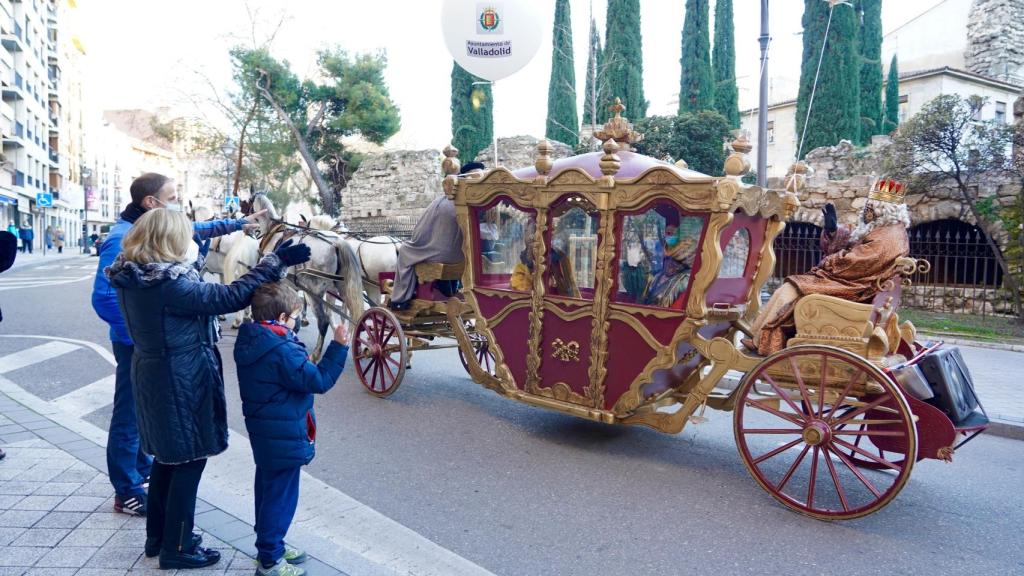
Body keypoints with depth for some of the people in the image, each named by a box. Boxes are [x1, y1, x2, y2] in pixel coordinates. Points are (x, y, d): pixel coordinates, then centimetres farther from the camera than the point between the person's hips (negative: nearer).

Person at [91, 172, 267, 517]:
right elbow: (103, 297, -25)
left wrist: (239, 223, 25)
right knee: (130, 416, 3)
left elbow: (196, 230, 23)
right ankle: (127, 493, 17)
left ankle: (142, 471, 40)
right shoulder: (122, 239, -22)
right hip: (136, 345, -9)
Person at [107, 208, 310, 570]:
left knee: (168, 455, 23)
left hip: (153, 374, 10)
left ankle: (158, 536, 37)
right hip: (181, 380, -10)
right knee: (190, 459, 5)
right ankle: (177, 549, 19)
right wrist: (276, 262, -23)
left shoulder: (134, 278, 3)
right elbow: (230, 297, -27)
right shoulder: (168, 284, -26)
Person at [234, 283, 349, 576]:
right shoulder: (282, 350, -26)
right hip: (284, 436, -10)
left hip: (263, 431, 10)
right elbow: (318, 380, -22)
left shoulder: (250, 340, 2)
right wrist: (339, 346, -20)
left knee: (268, 488, 22)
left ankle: (269, 545, 38)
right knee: (280, 495, 4)